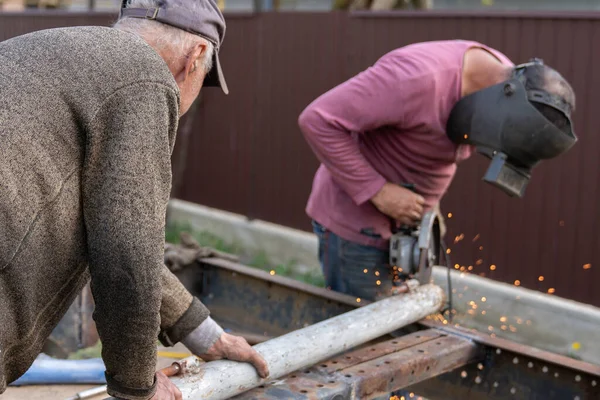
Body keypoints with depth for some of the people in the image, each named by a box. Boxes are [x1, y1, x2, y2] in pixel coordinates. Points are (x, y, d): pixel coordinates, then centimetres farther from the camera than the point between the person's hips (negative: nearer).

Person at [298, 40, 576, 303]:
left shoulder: (504, 80, -5)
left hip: (409, 223, 7)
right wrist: (377, 191, -26)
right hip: (356, 221, -7)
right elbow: (318, 119, -28)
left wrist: (428, 207, -4)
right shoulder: (421, 77, -30)